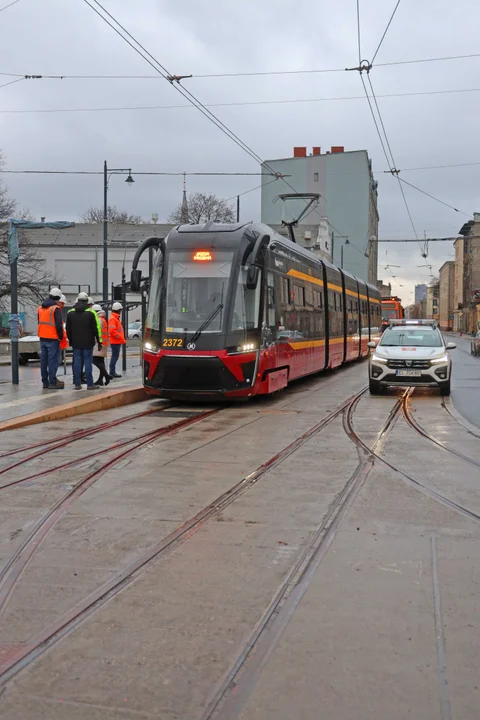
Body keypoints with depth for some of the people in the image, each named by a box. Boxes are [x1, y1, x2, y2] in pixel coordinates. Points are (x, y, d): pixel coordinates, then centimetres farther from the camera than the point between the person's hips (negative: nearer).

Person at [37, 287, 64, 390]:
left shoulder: (40, 308, 13)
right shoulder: (56, 308, -12)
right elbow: (59, 325, -15)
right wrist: (61, 336, -4)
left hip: (42, 338, 7)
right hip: (53, 338, -7)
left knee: (43, 360, 10)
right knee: (53, 360, -5)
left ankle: (45, 382, 14)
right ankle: (52, 382, -6)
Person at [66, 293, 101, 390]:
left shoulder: (70, 313, 5)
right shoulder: (90, 313, -6)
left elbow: (68, 329, 9)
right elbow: (95, 329, -6)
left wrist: (70, 340, 19)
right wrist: (99, 341, 0)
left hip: (76, 343, 3)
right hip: (88, 342, -3)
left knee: (77, 362, 5)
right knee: (88, 362, -2)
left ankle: (77, 384, 5)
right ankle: (90, 384, -2)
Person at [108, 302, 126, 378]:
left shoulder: (116, 318, 19)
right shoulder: (113, 319, -14)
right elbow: (112, 331, -22)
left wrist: (122, 339, 15)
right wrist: (121, 338, -20)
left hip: (117, 341, 11)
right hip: (115, 341, -11)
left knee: (115, 356, 14)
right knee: (115, 356, -10)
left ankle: (112, 372, 19)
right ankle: (112, 372, -9)